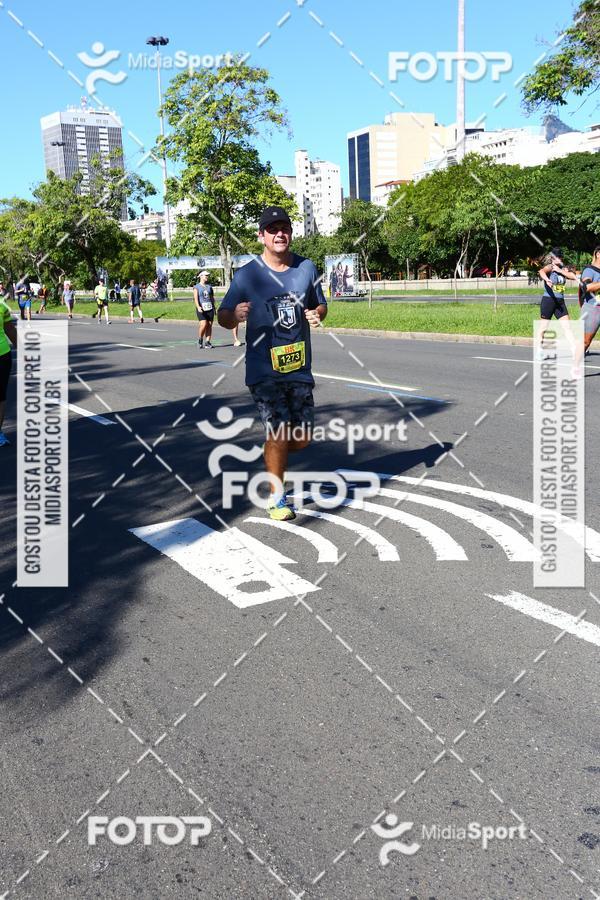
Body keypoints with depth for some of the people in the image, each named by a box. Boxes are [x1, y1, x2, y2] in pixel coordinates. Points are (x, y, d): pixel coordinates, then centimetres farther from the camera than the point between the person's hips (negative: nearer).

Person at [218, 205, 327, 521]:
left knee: (302, 438, 7)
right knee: (279, 431, -11)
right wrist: (235, 315, -25)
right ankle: (277, 498, 7)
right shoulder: (247, 275, -6)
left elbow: (321, 305, 16)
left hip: (299, 368, 4)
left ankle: (274, 459, 40)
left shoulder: (307, 268, 4)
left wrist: (317, 314, -8)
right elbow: (223, 316, -1)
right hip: (264, 370, -4)